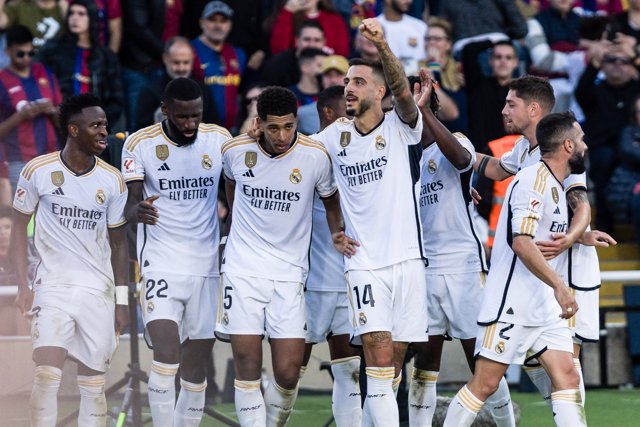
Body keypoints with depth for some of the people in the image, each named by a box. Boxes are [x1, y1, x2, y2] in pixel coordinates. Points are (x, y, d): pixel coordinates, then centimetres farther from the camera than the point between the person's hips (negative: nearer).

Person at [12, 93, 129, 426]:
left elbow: (118, 241, 9)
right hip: (52, 286, -2)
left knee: (94, 385, 5)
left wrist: (121, 300, 5)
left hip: (98, 291, 2)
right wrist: (22, 286, -4)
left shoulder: (112, 180, 1)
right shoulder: (38, 171, -6)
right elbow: (19, 226, 4)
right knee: (46, 376, -14)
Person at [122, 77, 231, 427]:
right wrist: (137, 210, -32)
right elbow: (130, 205, -9)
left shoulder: (219, 139, 3)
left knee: (196, 370, 5)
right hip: (161, 264, -3)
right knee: (166, 356, -20)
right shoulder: (140, 143, -4)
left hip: (207, 266, 3)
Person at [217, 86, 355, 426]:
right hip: (243, 268, 0)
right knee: (247, 369, -6)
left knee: (288, 373, -4)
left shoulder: (315, 156, -8)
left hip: (289, 272, 0)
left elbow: (330, 198, 11)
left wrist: (337, 233, -5)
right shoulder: (236, 150, -5)